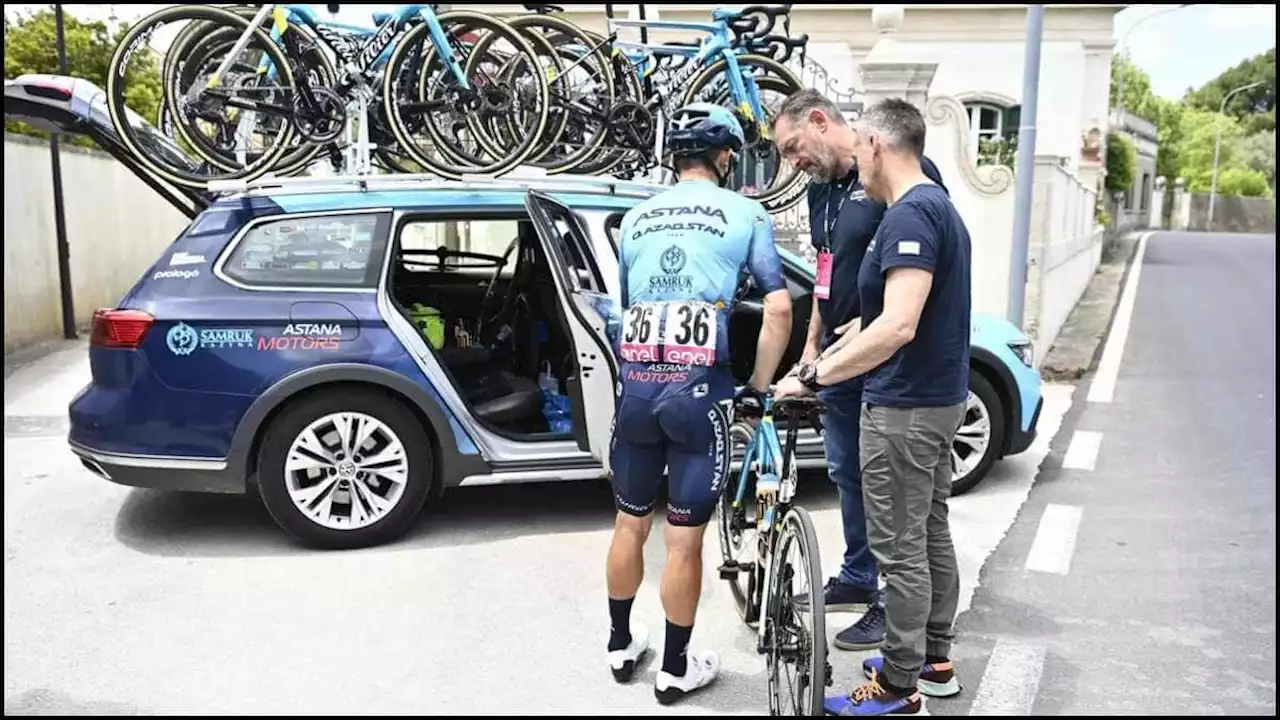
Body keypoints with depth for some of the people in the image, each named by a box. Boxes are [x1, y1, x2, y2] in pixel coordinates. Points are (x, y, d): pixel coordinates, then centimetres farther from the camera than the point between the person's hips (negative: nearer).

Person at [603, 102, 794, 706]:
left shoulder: (636, 218, 16)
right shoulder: (744, 213, 4)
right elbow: (779, 310, -3)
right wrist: (758, 387, 6)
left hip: (635, 383, 4)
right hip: (699, 387, -4)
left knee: (630, 522, 19)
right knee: (684, 539, 6)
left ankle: (621, 644, 34)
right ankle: (676, 669, 20)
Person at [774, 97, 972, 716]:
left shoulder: (910, 214, -20)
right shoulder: (939, 207, 12)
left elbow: (898, 325, -30)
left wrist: (814, 377, -26)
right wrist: (833, 353, 21)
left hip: (904, 409, -10)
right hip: (940, 399, 10)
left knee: (901, 549, 0)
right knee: (931, 533, 19)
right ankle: (934, 659, 33)